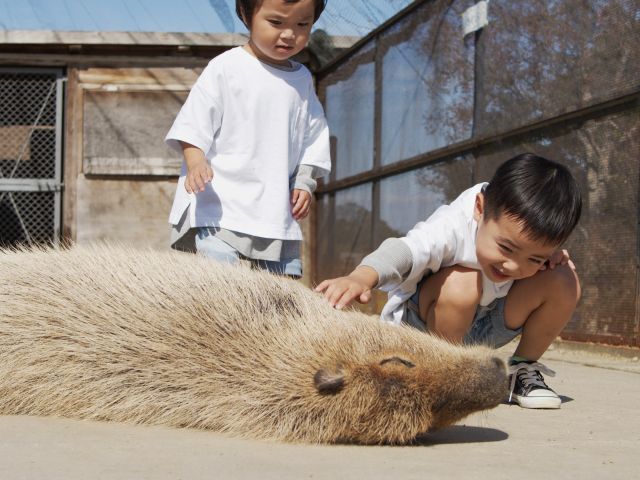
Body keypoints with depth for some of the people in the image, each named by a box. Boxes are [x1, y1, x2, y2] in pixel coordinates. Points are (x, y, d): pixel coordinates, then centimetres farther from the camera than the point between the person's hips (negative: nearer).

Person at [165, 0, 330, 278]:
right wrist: (195, 161, -23)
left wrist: (304, 182, 6)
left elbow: (313, 138, 17)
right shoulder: (226, 67, -4)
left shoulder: (302, 80, 12)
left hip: (276, 211, 6)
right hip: (218, 203, -5)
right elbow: (194, 122, -7)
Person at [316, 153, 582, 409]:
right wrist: (362, 276, -73)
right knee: (460, 283, -39)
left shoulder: (526, 229, -19)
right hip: (424, 322, -4)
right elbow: (406, 251, -53)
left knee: (563, 282, -19)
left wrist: (549, 256, -18)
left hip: (486, 330, 5)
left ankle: (523, 370, 1)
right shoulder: (452, 228, -35)